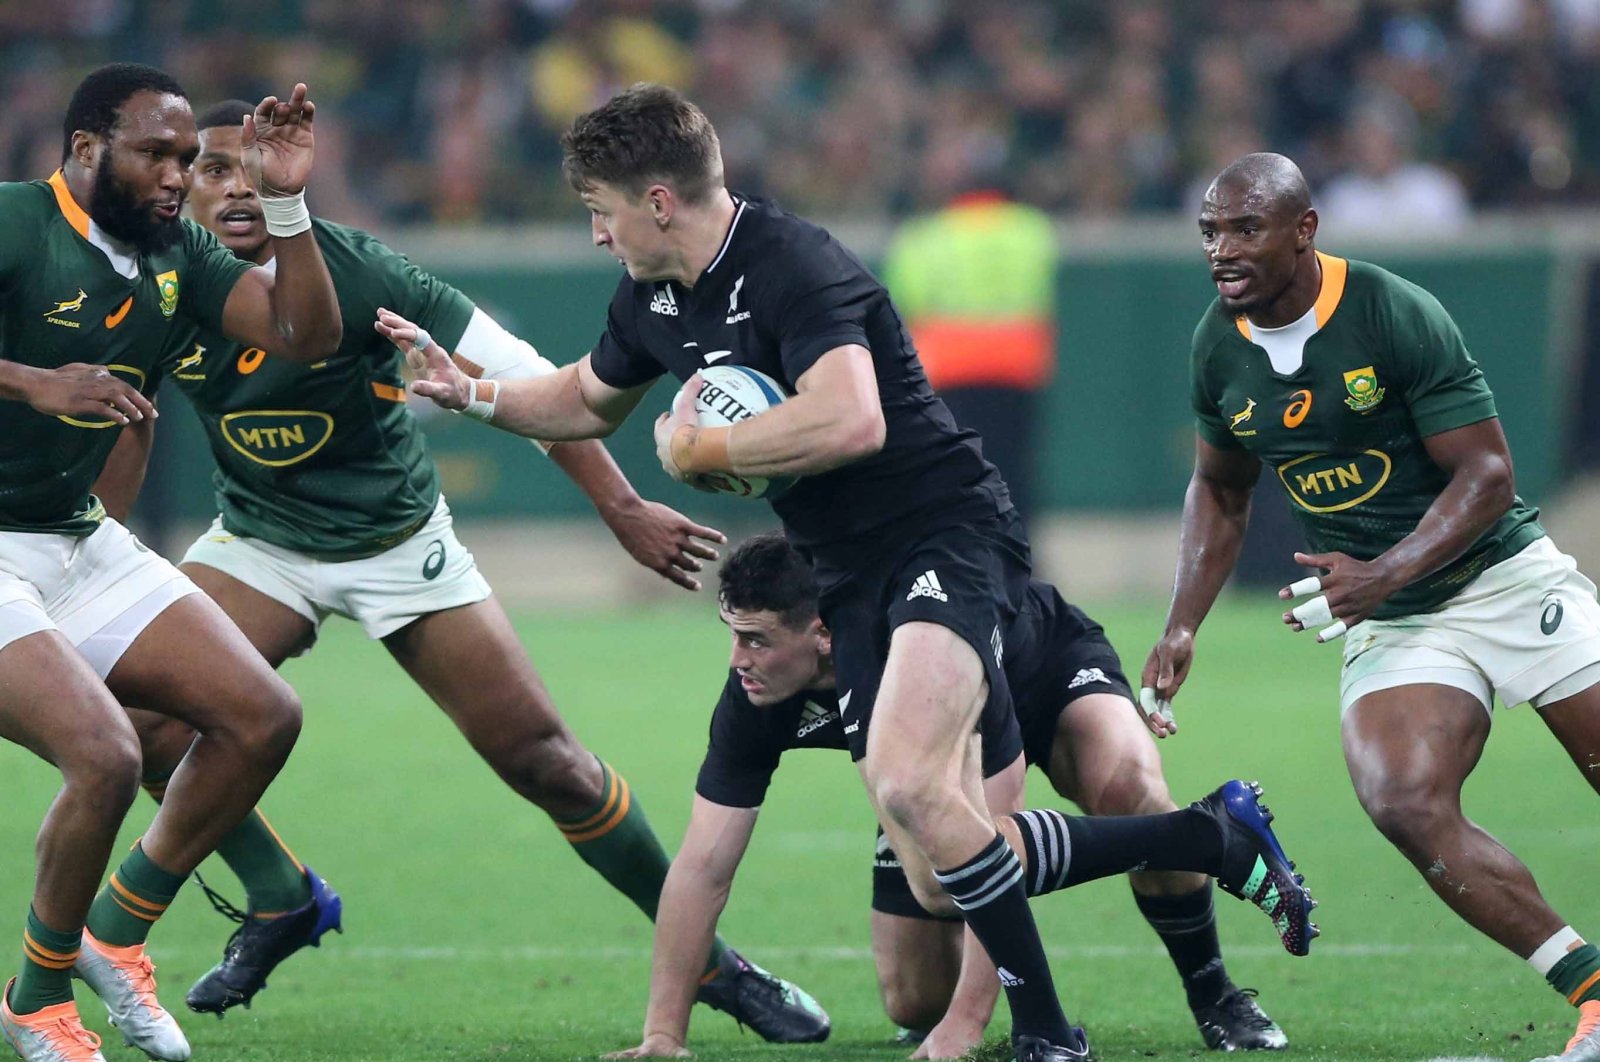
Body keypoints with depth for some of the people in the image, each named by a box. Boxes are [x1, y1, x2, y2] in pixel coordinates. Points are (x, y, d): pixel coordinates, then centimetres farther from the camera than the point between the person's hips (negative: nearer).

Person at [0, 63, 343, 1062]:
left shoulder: (176, 250, 6)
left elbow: (305, 334, 3)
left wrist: (287, 201, -10)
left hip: (85, 546, 8)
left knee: (263, 718, 1)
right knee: (106, 757, -24)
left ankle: (116, 932, 15)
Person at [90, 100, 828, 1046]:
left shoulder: (356, 275, -24)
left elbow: (530, 384, -20)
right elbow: (128, 425, 5)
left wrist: (623, 507, -24)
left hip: (401, 543, -3)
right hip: (259, 542, 3)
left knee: (545, 760, -6)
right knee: (141, 720, -18)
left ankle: (712, 962, 9)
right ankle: (282, 901, 7)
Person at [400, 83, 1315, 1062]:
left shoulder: (792, 267, -20)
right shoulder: (653, 296, 9)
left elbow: (850, 422, -36)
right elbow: (589, 402, 30)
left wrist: (697, 449, -23)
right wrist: (469, 392, 14)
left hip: (947, 532, -9)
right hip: (851, 575, 9)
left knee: (909, 789, -29)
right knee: (937, 850, 0)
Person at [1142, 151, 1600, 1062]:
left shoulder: (1398, 317, -18)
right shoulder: (1220, 347, 0)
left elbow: (1486, 474, -17)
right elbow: (1222, 491, 17)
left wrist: (1382, 576, -29)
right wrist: (1182, 628, 6)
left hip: (1508, 577, -4)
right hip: (1391, 632, 4)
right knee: (1406, 808, -21)